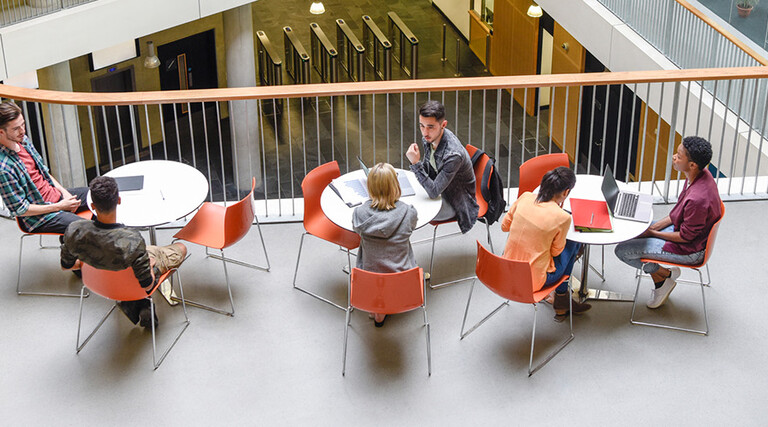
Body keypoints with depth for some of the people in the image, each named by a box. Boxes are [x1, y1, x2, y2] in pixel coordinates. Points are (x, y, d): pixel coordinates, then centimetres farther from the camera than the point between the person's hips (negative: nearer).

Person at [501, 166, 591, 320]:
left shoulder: (525, 197, -8)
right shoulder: (562, 217, -21)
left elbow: (505, 225, 5)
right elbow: (556, 251, -5)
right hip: (534, 280, -5)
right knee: (573, 243, 19)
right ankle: (561, 299, 34)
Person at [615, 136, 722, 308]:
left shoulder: (698, 199, -37)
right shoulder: (700, 174, -9)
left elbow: (686, 236, -22)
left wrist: (653, 233, -11)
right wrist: (657, 225, 1)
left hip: (689, 250, -9)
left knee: (622, 250, -7)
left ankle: (665, 275, 13)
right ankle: (659, 282, 23)